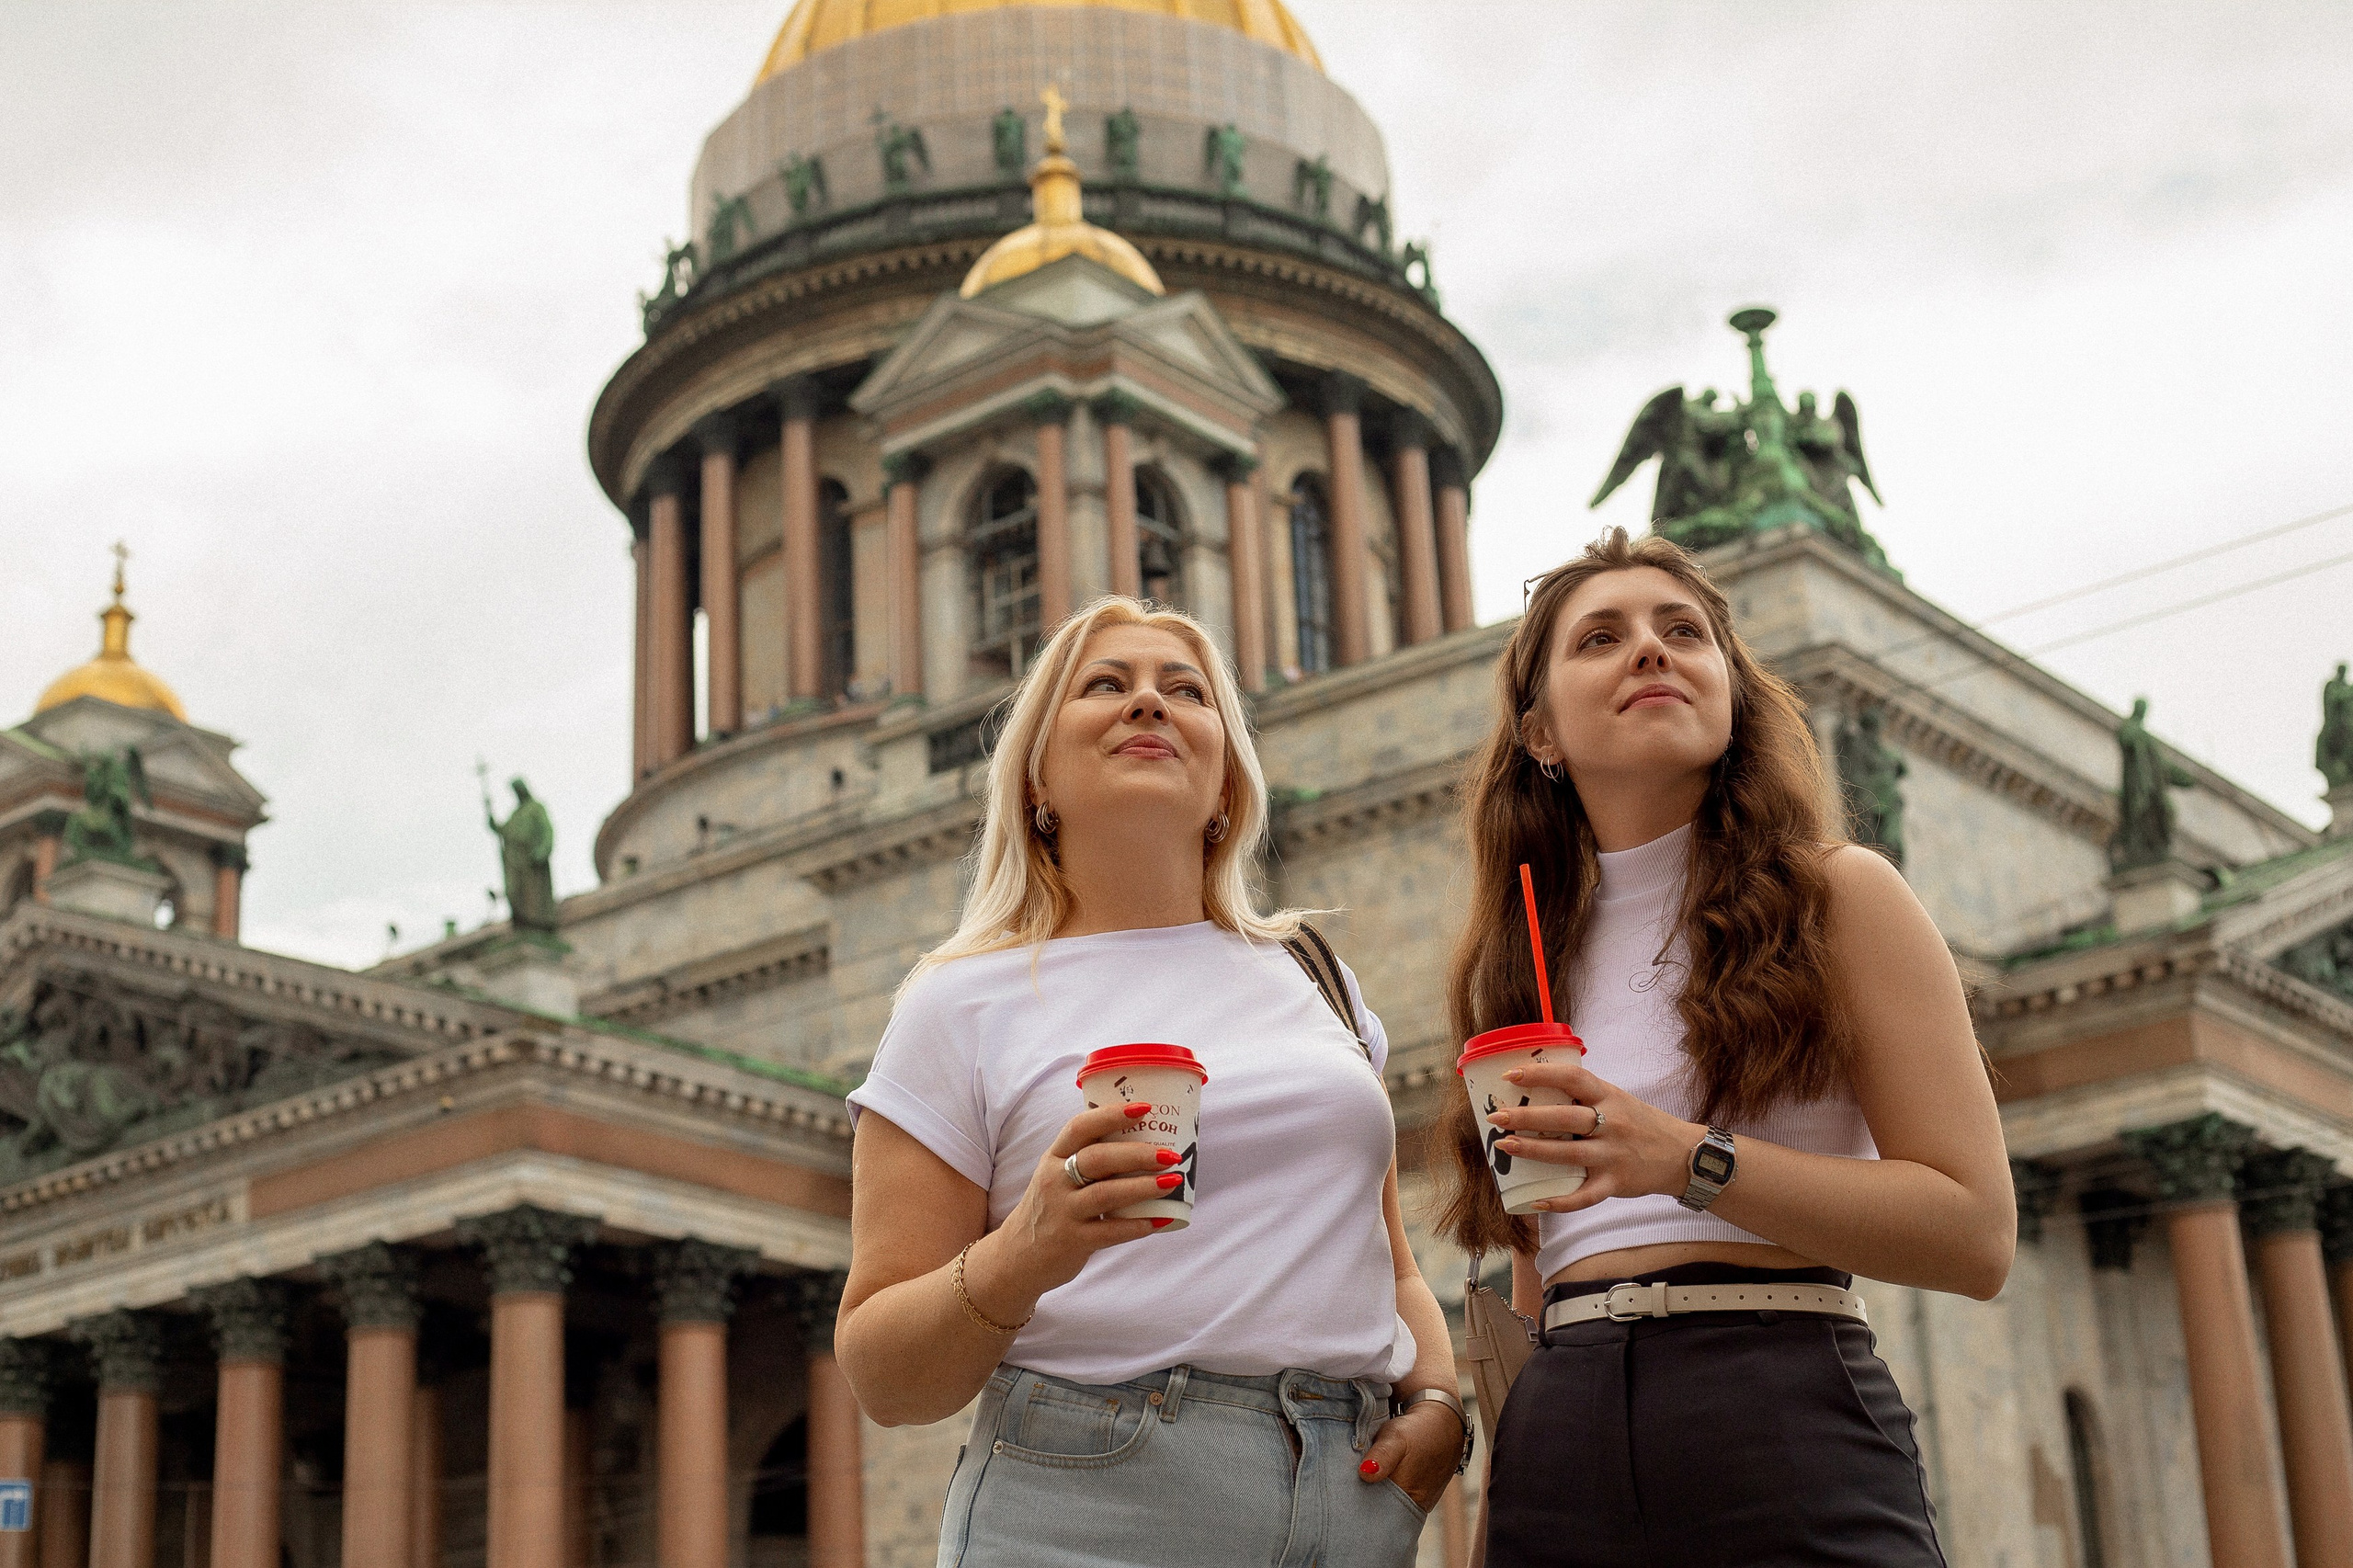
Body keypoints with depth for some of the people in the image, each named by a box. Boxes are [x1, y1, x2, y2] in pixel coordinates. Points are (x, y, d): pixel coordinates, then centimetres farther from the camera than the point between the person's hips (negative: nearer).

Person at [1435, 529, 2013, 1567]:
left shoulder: (1836, 898, 4)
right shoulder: (1526, 963, 16)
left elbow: (1976, 1234, -5)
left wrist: (1691, 1161, -16)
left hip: (1786, 1424, -4)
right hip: (1561, 1452, 4)